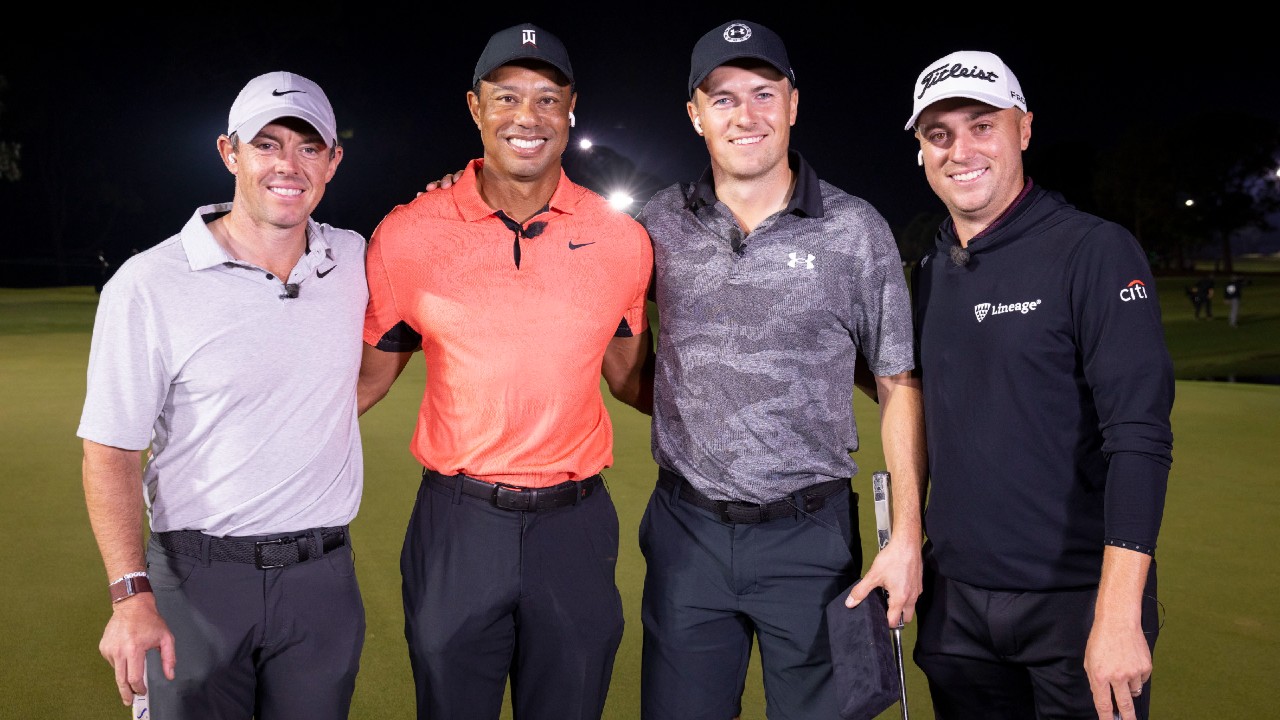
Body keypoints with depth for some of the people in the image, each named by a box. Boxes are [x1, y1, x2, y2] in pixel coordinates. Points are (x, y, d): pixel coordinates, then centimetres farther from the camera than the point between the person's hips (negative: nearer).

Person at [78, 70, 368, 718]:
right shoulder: (147, 286, -10)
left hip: (323, 578, 4)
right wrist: (130, 595, -18)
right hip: (196, 578, -3)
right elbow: (110, 451, -8)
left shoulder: (354, 259, 2)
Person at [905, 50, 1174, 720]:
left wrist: (1119, 614, -23)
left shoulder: (1096, 251, -9)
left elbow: (1139, 435, -16)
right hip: (955, 601, 5)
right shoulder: (929, 271, 8)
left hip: (1079, 599, -5)